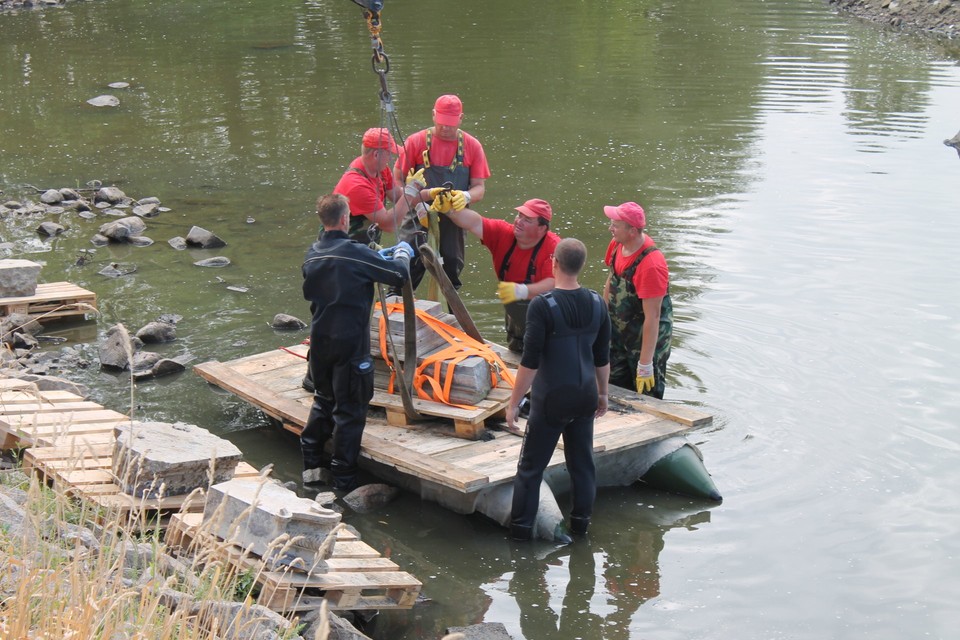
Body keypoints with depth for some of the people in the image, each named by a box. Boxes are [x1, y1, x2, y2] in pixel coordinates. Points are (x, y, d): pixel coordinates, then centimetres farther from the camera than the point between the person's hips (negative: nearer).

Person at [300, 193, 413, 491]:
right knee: (350, 408, 3)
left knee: (324, 399, 23)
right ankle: (343, 476, 9)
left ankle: (311, 463, 26)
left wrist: (378, 257, 17)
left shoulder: (313, 254, 3)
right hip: (350, 341, -7)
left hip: (320, 339, 7)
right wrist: (402, 254, 8)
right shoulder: (355, 253, -18)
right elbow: (399, 275, -13)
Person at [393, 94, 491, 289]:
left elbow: (480, 189, 2)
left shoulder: (472, 146, 2)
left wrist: (466, 196, -22)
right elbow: (397, 181, -2)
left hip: (454, 225, 3)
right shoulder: (416, 142, -4)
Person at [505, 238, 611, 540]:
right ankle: (581, 520, 25)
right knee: (582, 462, 17)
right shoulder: (596, 303, 0)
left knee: (531, 466, 7)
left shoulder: (542, 306, -18)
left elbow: (530, 362, -18)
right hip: (585, 397, 5)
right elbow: (602, 357, 9)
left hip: (551, 401, -5)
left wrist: (513, 403, -10)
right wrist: (602, 393, 23)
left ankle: (521, 526, 12)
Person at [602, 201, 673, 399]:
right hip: (619, 330, 8)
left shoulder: (651, 265, -31)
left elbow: (652, 317, -28)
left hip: (648, 336, -8)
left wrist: (645, 364, -26)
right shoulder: (616, 245, -4)